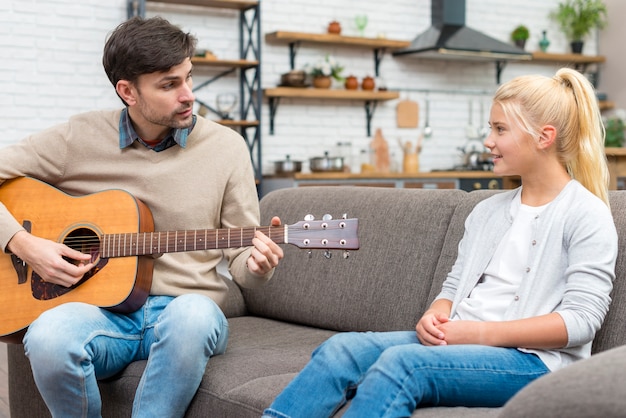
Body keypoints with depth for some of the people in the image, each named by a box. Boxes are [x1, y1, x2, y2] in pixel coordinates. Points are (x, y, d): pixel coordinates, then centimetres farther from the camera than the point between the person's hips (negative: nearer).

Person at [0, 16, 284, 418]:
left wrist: (258, 264, -18)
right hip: (102, 308, 0)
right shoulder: (80, 138, 2)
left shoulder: (226, 146, 3)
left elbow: (240, 256, 6)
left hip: (185, 309, 0)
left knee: (194, 316, -38)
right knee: (49, 337, -35)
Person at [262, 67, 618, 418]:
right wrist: (434, 318, -4)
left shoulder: (587, 215, -2)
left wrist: (482, 331, -17)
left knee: (401, 361, -32)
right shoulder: (488, 210, 20)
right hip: (457, 342, 7)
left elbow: (582, 319, -11)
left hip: (533, 358, -6)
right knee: (340, 348, -18)